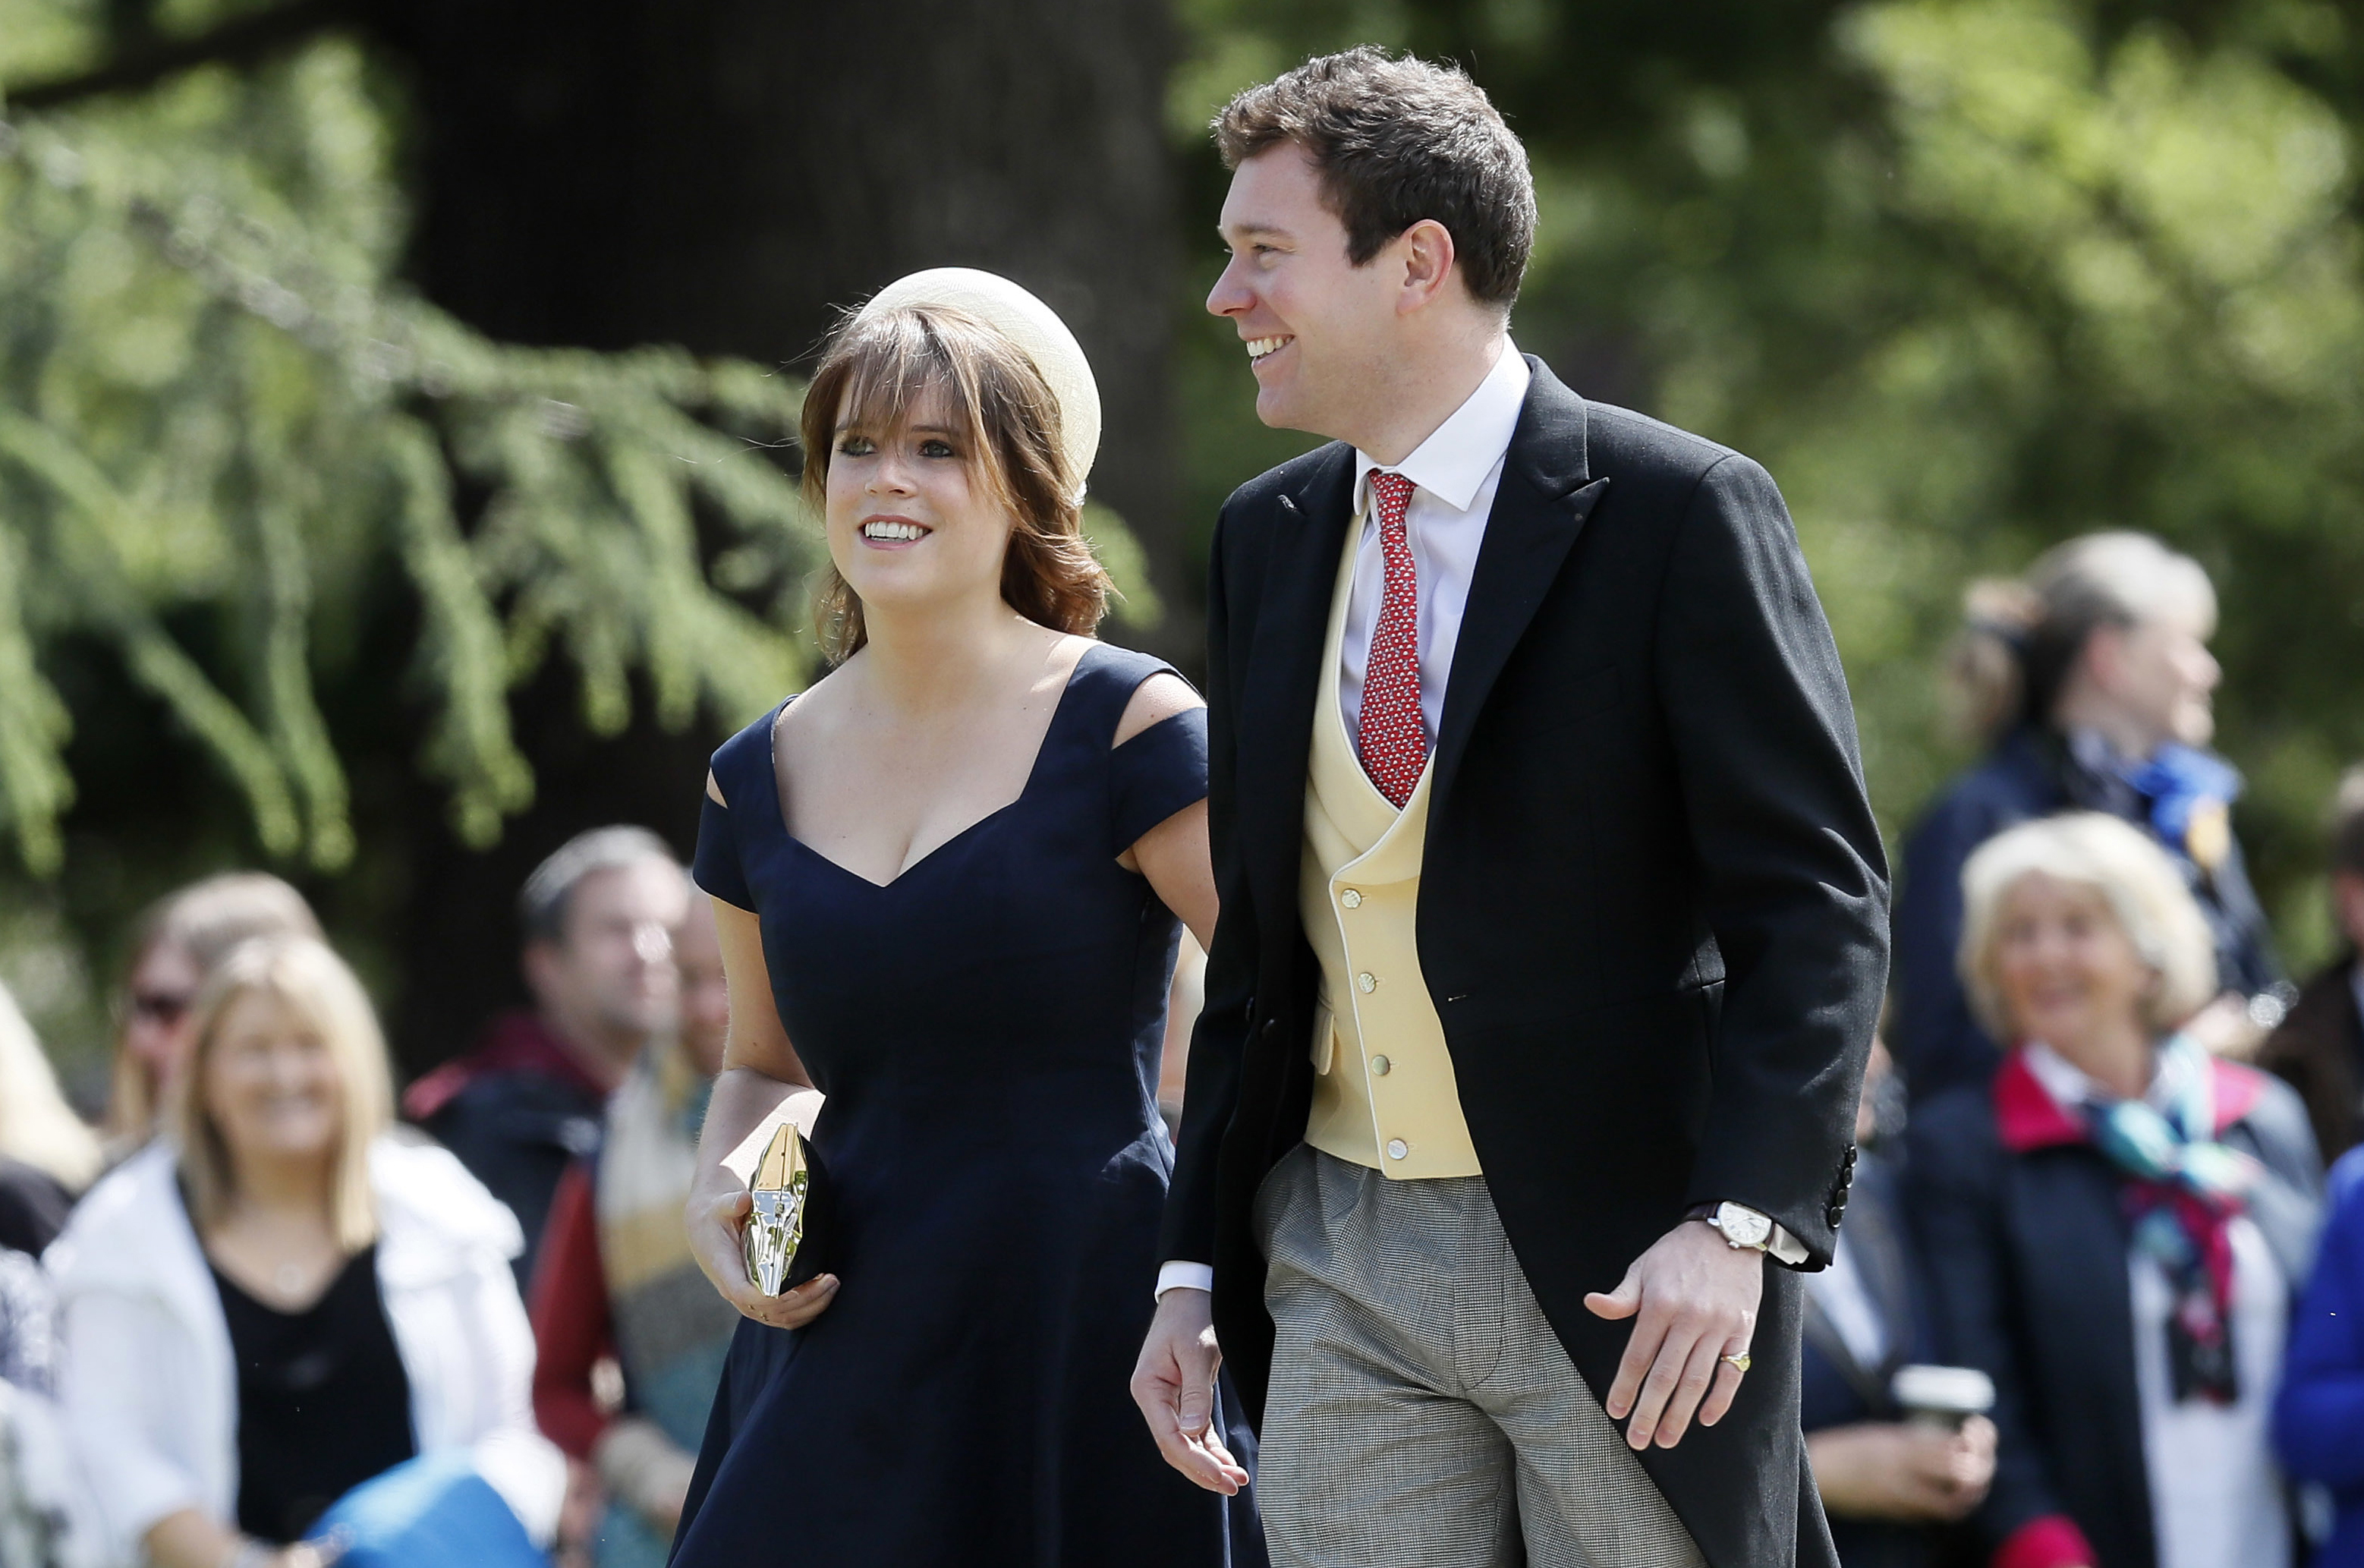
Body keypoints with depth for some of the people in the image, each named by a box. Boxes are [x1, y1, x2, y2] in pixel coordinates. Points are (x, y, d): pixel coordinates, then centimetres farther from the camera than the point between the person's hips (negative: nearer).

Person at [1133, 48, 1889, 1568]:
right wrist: (1194, 1268, 13)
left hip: (1622, 1269, -5)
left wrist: (1740, 1219, -23)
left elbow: (1816, 898, -11)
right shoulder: (1269, 539, 12)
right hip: (1340, 1262, 5)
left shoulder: (1679, 514, -7)